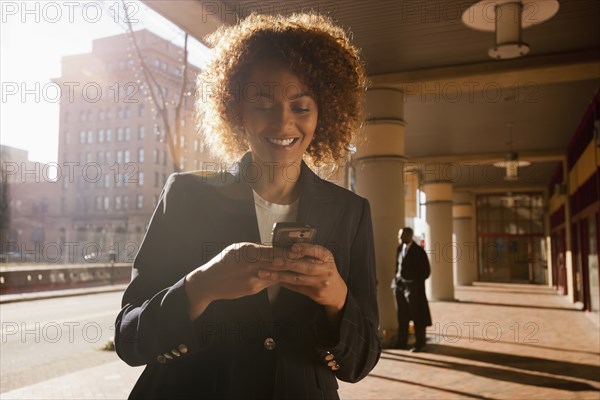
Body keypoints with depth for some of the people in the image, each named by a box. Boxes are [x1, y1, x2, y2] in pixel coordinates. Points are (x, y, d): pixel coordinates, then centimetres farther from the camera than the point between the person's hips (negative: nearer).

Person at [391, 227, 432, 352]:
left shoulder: (418, 251, -11)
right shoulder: (400, 248, 6)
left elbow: (426, 271, -8)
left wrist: (416, 284, -7)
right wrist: (396, 280, 8)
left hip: (412, 287, -6)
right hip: (399, 285, 6)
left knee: (417, 317, 4)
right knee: (402, 316, 11)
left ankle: (419, 343, 14)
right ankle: (401, 342, 19)